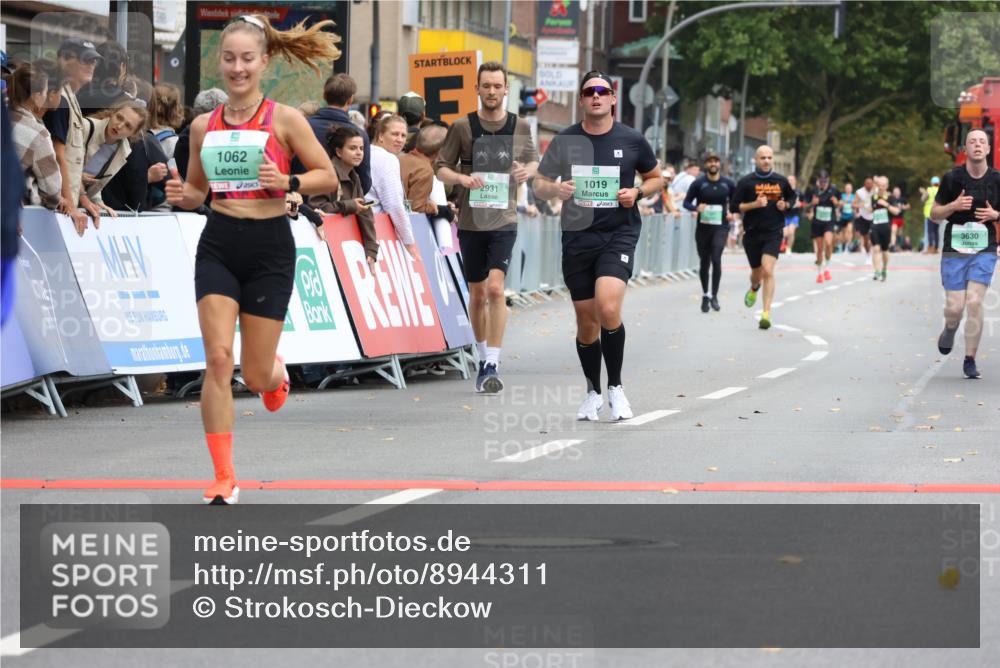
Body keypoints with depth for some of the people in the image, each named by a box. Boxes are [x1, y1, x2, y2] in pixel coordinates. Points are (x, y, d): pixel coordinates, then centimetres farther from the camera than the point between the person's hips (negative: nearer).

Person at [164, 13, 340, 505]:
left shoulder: (284, 120, -5)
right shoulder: (203, 126, 6)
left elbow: (328, 177, 0)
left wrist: (288, 183, -18)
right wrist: (181, 195, -5)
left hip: (269, 247, -2)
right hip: (218, 246, 2)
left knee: (256, 376, 1)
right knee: (218, 358, -13)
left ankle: (276, 371, 42)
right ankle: (224, 479, -7)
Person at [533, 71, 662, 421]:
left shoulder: (632, 140, 0)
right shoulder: (565, 141, 3)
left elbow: (656, 177, 15)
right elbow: (539, 183, 10)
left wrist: (638, 192, -6)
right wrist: (555, 189, -13)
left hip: (619, 234, -2)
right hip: (577, 236, 2)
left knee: (608, 308, -22)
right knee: (586, 320, 7)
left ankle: (615, 387, -5)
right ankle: (593, 392, 27)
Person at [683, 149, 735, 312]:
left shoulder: (728, 183, 3)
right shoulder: (699, 183, -1)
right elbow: (687, 202, 3)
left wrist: (732, 213, -3)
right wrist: (696, 207, -18)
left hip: (721, 227, -1)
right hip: (703, 227, 1)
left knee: (716, 259, -18)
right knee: (704, 262, 10)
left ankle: (714, 295, -9)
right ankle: (705, 295, 29)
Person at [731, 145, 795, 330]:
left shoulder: (781, 181, 3)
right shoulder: (746, 182, -4)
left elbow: (792, 198, 20)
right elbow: (735, 206, -5)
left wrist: (785, 205, -2)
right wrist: (754, 204, -19)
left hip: (773, 233, -1)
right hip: (752, 233, 1)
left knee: (767, 270, -18)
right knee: (757, 273, 14)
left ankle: (766, 314, -18)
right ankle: (754, 288, 53)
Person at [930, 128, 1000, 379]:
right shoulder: (952, 178, -2)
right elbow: (934, 213, 3)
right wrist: (954, 205, -15)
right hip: (954, 251, 0)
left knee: (974, 303, -12)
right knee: (955, 307, -4)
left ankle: (970, 360, -2)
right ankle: (949, 330, 34)